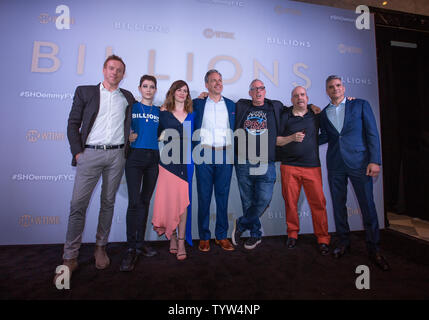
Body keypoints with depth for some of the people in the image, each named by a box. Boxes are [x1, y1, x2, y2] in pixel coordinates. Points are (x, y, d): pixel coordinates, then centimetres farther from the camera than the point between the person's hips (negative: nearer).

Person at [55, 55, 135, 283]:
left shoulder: (127, 97, 15)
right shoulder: (84, 91, 10)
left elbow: (131, 125, 19)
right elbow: (73, 124, 6)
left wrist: (126, 150, 7)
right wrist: (77, 151, -4)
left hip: (116, 155, 2)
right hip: (90, 153, -1)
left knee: (108, 202, 7)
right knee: (78, 203, -4)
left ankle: (100, 248, 20)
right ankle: (70, 258, 7)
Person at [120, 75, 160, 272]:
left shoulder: (160, 111, 15)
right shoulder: (131, 107, 9)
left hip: (153, 158, 3)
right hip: (135, 157, -3)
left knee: (146, 201, 8)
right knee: (135, 202, -11)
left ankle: (140, 243, 19)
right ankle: (131, 249, -1)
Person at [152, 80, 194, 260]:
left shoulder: (191, 115, 15)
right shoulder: (164, 114, 11)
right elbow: (157, 134, 14)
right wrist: (162, 136, -4)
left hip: (186, 162, 1)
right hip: (168, 161, -1)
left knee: (184, 200, -2)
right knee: (169, 198, -1)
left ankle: (182, 241, 6)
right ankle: (172, 238, 17)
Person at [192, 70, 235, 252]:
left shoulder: (231, 105, 14)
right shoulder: (197, 104, 9)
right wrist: (195, 151, 0)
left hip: (225, 155, 2)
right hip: (204, 154, -1)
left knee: (223, 196, 5)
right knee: (204, 196, 2)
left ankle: (221, 236, 18)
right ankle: (204, 237, 15)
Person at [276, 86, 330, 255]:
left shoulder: (316, 114, 12)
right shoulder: (284, 116, 8)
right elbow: (276, 141, 5)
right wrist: (292, 138, -11)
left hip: (312, 166, 1)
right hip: (289, 166, -1)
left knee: (318, 202, -1)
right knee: (290, 202, 3)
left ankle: (323, 239, 13)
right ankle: (292, 234, 21)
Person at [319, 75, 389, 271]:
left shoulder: (360, 105, 5)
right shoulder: (324, 113, 12)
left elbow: (372, 133, 0)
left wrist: (375, 160, -8)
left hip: (359, 162, -2)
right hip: (335, 165, 3)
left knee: (368, 206, 0)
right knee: (338, 205, 8)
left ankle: (374, 250, 15)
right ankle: (343, 242, 25)